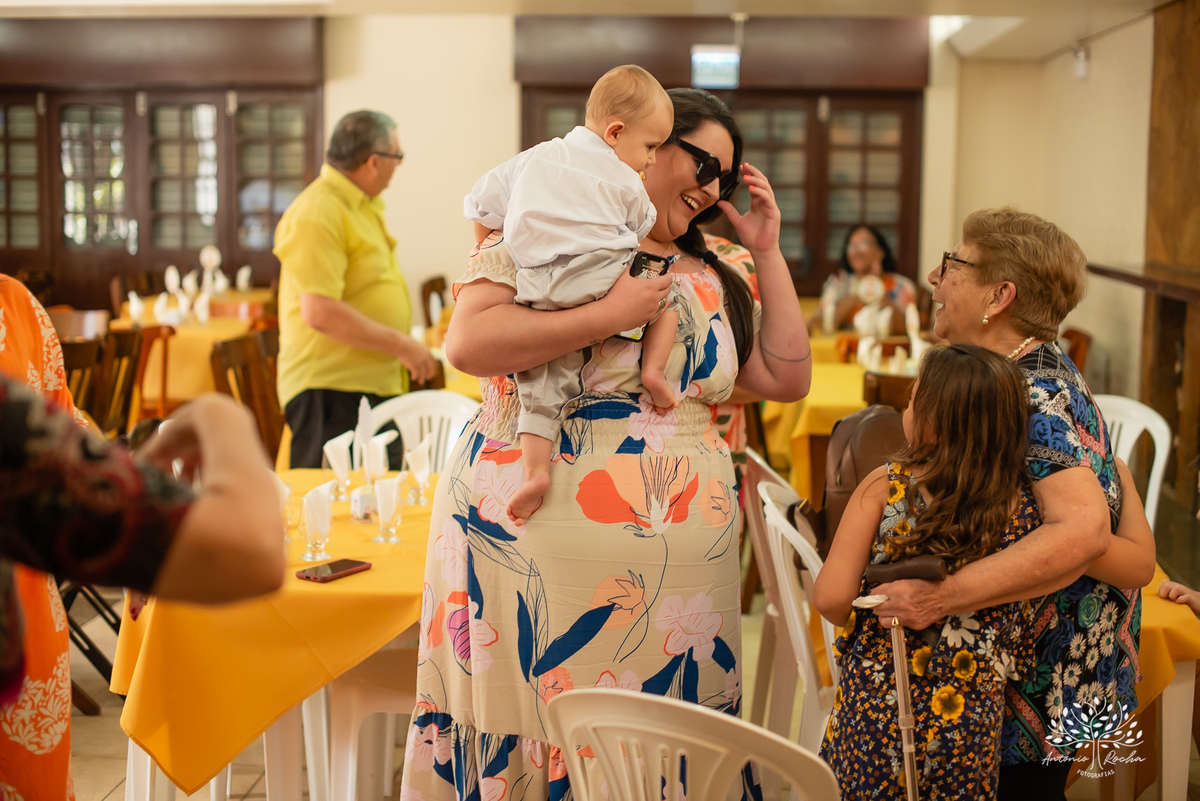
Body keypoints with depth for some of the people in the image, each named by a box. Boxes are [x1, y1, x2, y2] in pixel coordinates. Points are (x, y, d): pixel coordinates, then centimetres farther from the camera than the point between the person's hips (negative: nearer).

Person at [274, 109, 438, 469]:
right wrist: (400, 344, -19)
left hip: (376, 388, 10)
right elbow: (320, 313, -25)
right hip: (333, 396, -10)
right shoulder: (317, 214, -17)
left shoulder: (364, 206, 17)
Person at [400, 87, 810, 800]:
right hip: (539, 550, -5)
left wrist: (767, 253, 13)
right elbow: (468, 343, -14)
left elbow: (787, 380, 17)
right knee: (535, 735, -2)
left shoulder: (709, 279, 18)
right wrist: (610, 315, -15)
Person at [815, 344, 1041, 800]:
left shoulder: (884, 486, -14)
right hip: (971, 725, 2)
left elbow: (831, 598, -18)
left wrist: (865, 625, 3)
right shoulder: (1024, 506, -10)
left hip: (875, 709, -2)